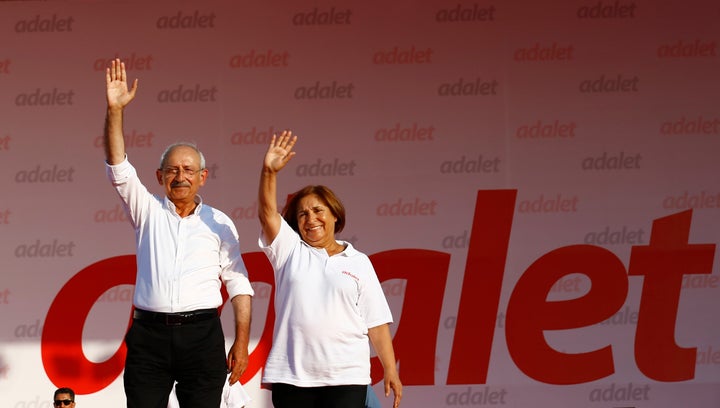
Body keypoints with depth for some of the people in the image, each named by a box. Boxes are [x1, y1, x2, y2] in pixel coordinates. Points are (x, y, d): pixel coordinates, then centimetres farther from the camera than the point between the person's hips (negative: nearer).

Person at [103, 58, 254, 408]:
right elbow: (118, 168, -1)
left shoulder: (218, 222, 9)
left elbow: (238, 285, 7)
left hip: (201, 333, 0)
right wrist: (114, 110, -13)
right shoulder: (148, 211, 11)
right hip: (149, 333, 1)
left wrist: (242, 341, -2)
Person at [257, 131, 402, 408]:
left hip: (346, 377, -1)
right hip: (292, 375, 1)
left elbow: (376, 323, 7)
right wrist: (269, 172, -20)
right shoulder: (290, 251, 12)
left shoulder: (358, 263, 11)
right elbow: (267, 213, -5)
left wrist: (390, 370, 1)